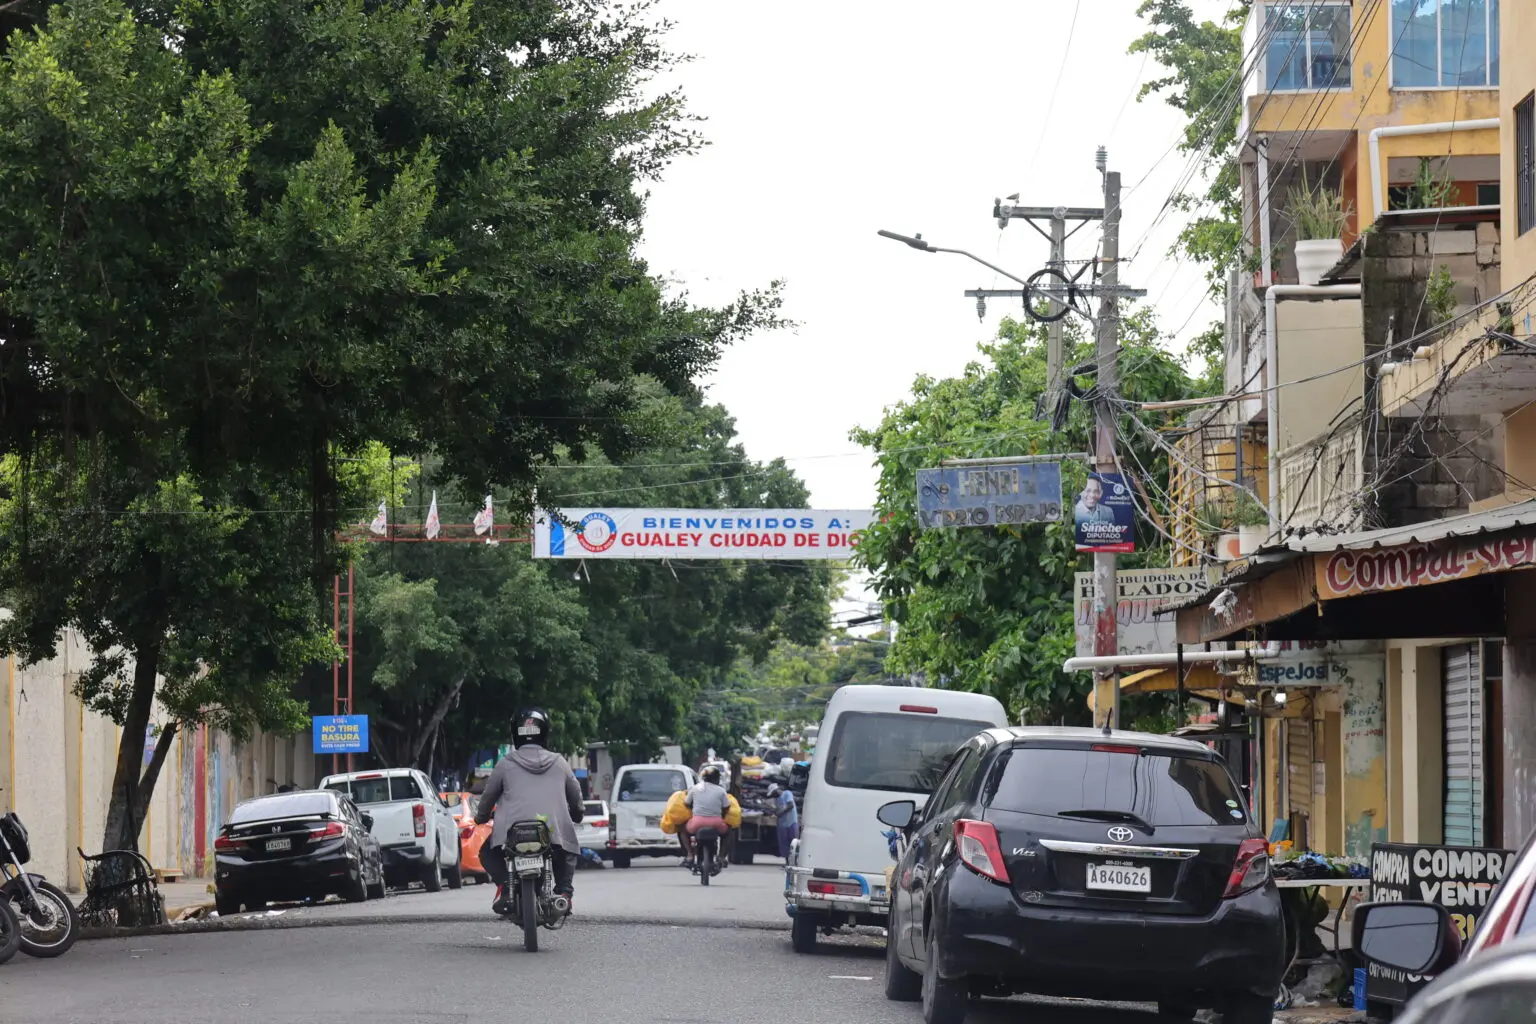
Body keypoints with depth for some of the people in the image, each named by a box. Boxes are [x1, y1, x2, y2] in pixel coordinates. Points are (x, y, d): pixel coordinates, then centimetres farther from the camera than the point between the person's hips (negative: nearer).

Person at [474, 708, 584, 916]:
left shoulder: (506, 764, 8)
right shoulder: (559, 763, 12)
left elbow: (489, 795, 16)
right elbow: (575, 795, 20)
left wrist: (481, 817, 36)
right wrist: (577, 815, 41)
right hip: (555, 829, 2)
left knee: (488, 852, 23)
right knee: (568, 854, 32)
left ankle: (504, 885, -5)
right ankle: (564, 890, 5)